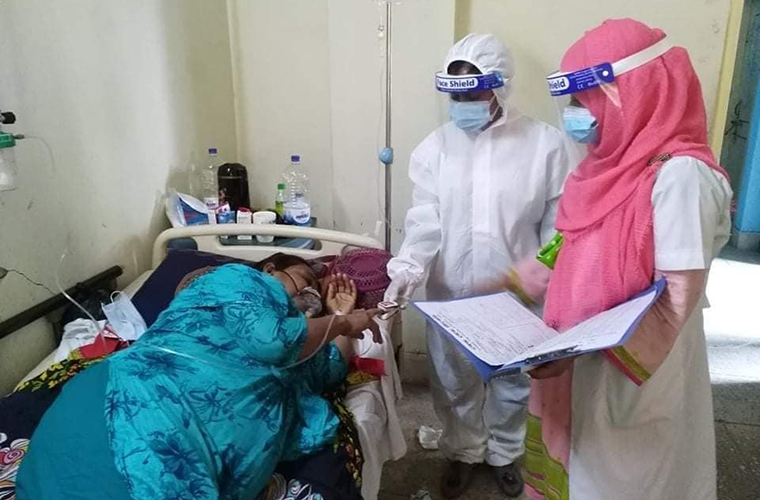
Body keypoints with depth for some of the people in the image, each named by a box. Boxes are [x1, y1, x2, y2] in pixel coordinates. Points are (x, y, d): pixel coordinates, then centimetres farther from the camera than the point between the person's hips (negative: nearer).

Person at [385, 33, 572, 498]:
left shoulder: (545, 143, -10)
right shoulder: (436, 146, -7)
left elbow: (557, 226, -5)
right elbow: (425, 222, -9)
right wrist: (407, 269, -26)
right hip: (451, 294, 1)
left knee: (512, 383, 20)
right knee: (455, 383, 19)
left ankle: (505, 452, 48)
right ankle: (464, 451, 46)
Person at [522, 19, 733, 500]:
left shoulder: (680, 174, -21)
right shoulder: (618, 163, 6)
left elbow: (678, 301, -22)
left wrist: (580, 346, -27)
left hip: (631, 373, -7)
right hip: (580, 363, 7)